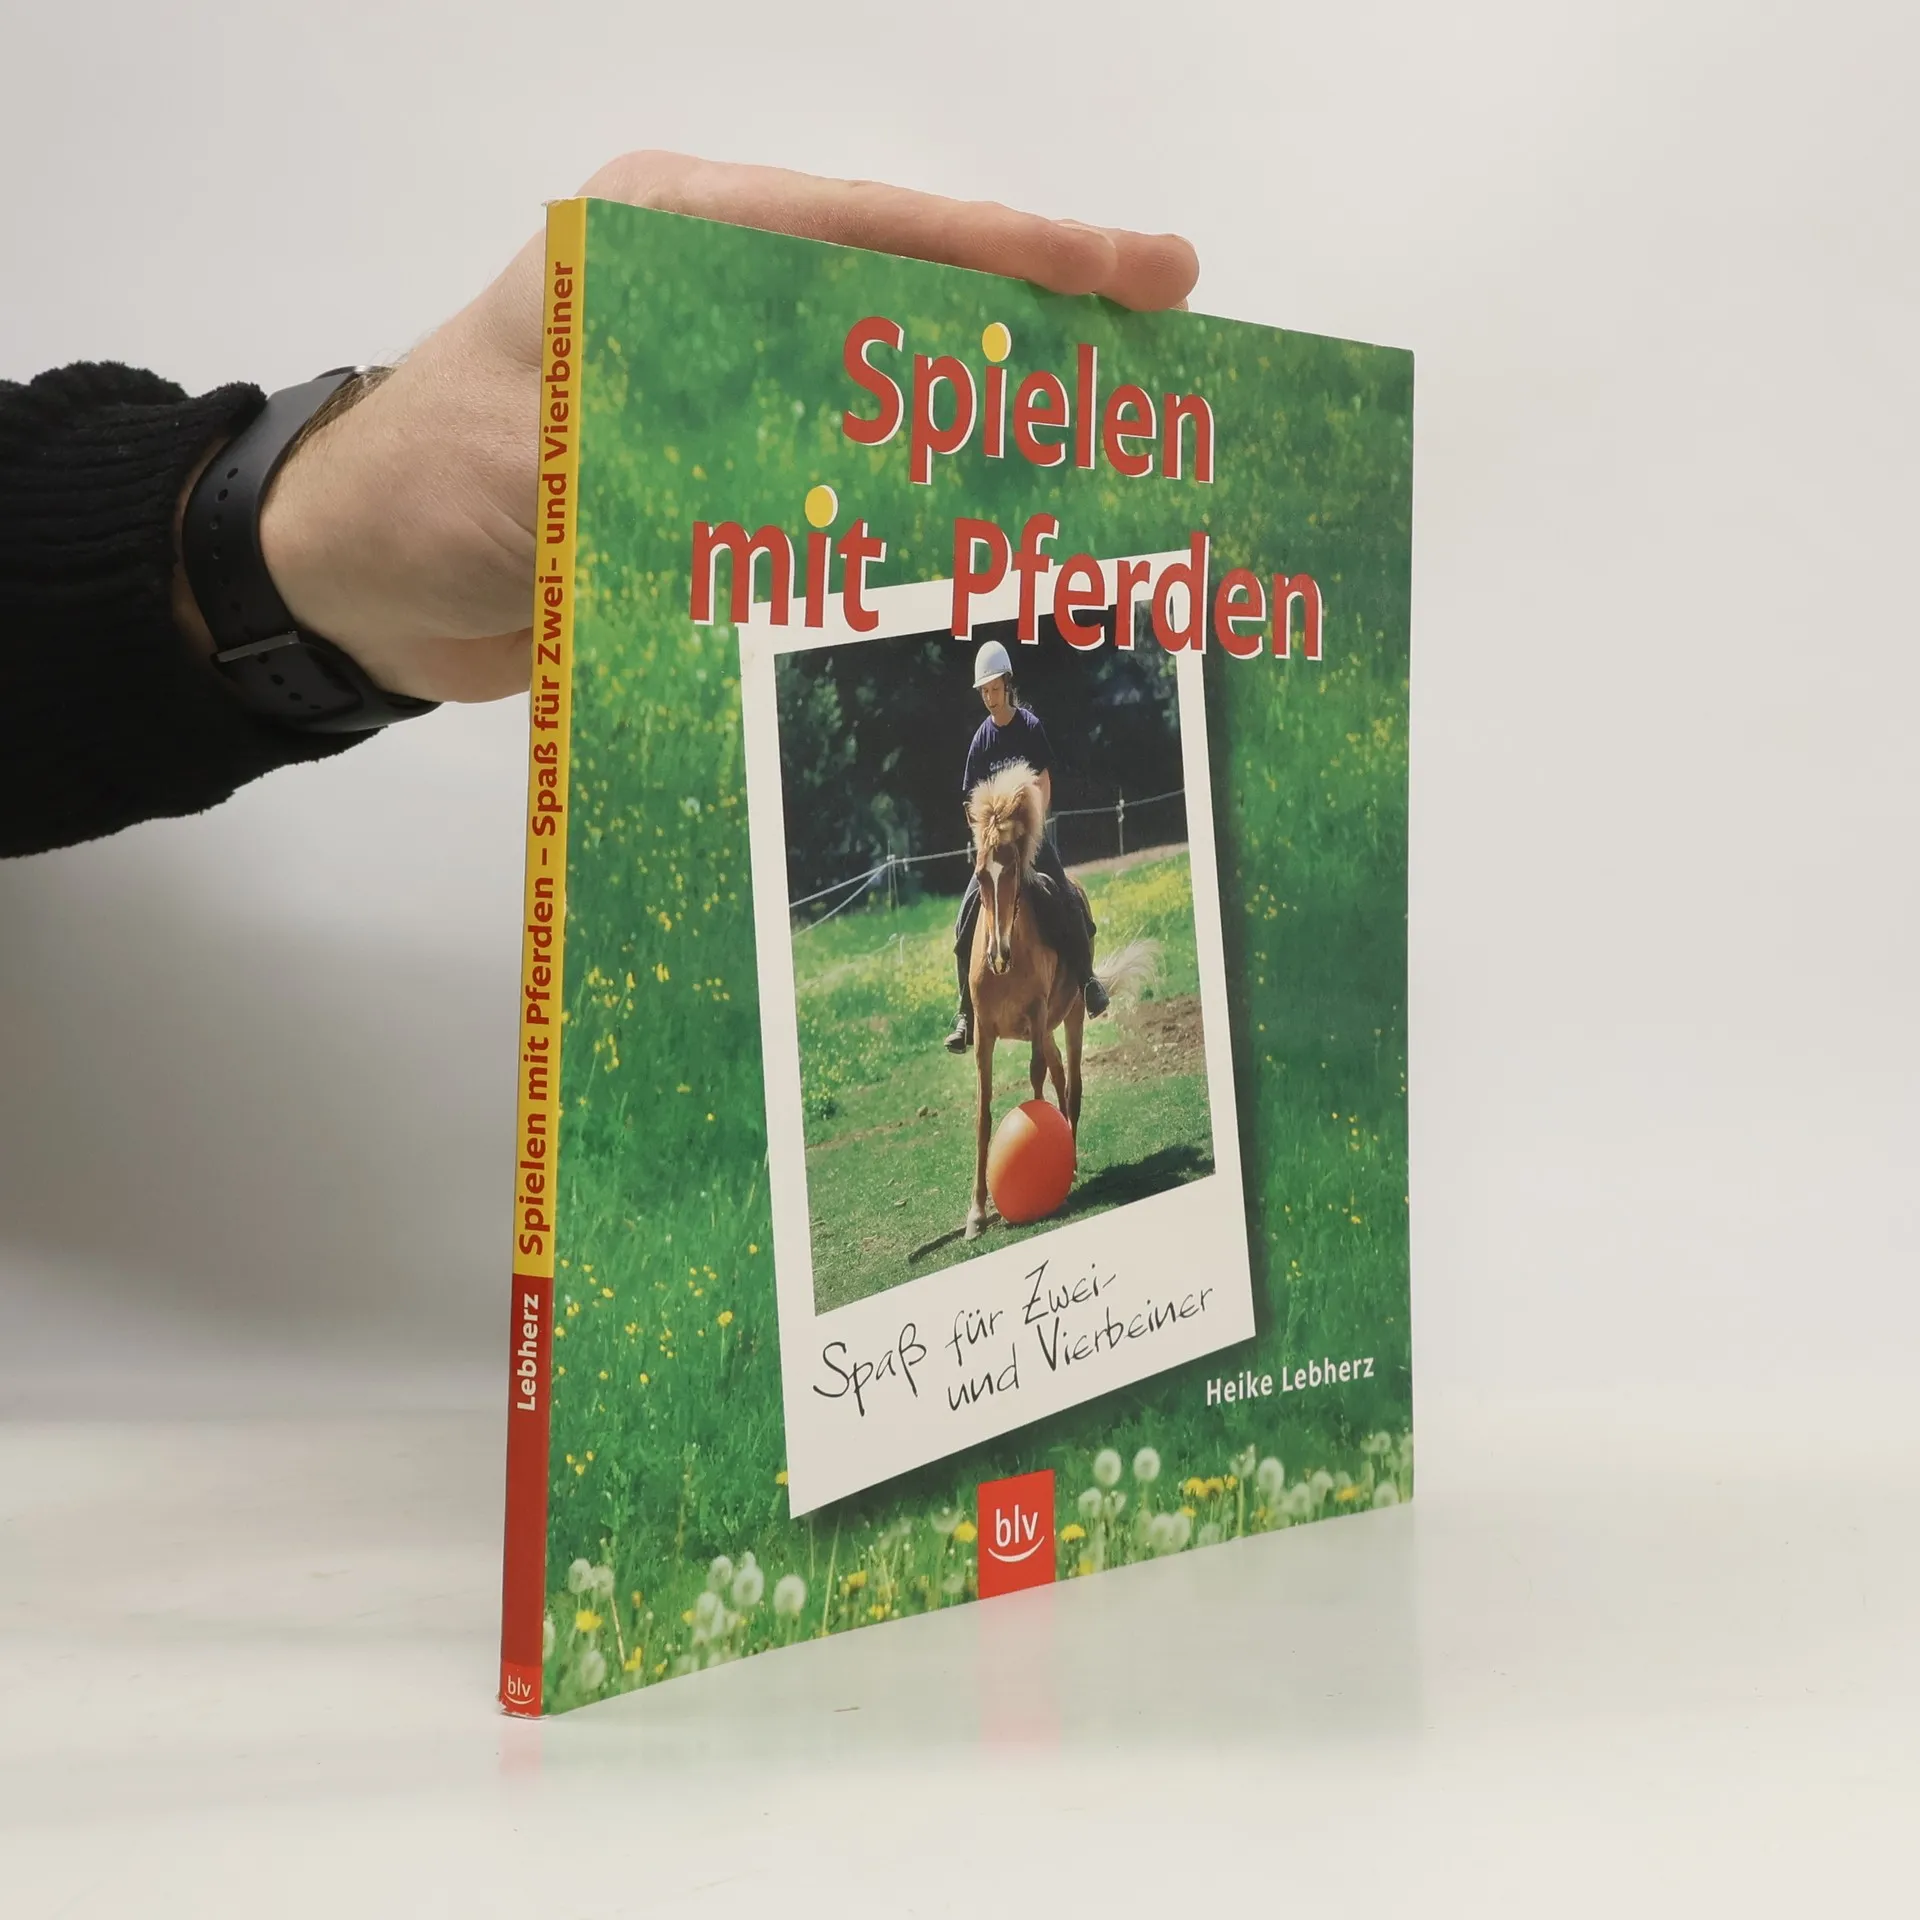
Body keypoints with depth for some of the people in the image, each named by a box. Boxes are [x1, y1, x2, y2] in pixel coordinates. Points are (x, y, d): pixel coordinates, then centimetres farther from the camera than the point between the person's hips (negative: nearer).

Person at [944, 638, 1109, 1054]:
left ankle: (1087, 979, 0)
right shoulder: (981, 740, 1)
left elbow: (1044, 787, -6)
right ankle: (966, 1014, -4)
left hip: (1032, 832, -2)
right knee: (965, 923, -10)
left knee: (1066, 902, -21)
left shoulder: (1031, 728, -4)